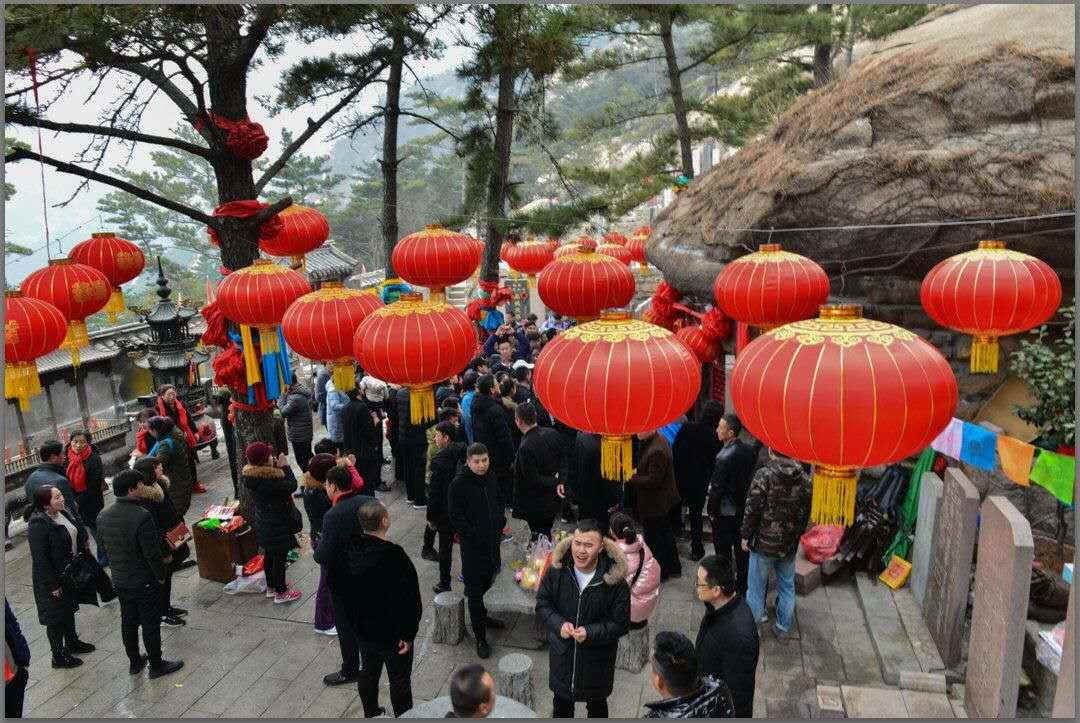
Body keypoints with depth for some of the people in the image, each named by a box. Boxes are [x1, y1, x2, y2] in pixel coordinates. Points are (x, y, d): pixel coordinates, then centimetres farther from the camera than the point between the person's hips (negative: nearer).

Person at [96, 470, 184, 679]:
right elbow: (152, 553, -23)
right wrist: (161, 575, -7)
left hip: (120, 580, 7)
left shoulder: (103, 516, -3)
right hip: (144, 581, -7)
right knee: (150, 624, 8)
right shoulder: (141, 516, -27)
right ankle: (156, 665, 21)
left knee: (128, 622, 20)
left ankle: (135, 662, 35)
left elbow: (105, 546, 8)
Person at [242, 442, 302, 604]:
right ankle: (281, 593, 20)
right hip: (278, 526, -9)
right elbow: (292, 486, -23)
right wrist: (285, 467, -16)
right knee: (280, 557, 7)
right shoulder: (268, 479, -32)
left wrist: (276, 468, -1)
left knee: (269, 555, 24)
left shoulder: (250, 474, -4)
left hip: (263, 524, 9)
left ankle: (271, 585, 41)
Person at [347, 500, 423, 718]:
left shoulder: (351, 551, -9)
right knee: (399, 679, 12)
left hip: (364, 630, 7)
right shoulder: (394, 556, -29)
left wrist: (357, 622, 18)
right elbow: (408, 599, -26)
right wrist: (408, 634, -15)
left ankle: (370, 713, 42)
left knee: (368, 672, 24)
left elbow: (347, 592, 5)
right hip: (392, 634, -6)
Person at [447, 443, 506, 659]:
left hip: (492, 541, 7)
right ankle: (480, 638, 13)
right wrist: (473, 534, -19)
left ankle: (480, 615, 47)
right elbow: (455, 516, -16)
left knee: (488, 578, 22)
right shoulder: (459, 484, -17)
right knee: (475, 590, 2)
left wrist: (500, 522, 5)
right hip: (472, 545, -6)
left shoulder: (491, 478, 4)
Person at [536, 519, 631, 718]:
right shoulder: (557, 570, -15)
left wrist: (590, 633, -28)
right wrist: (559, 624, -22)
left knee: (597, 705, 24)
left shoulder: (615, 581, -23)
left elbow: (621, 624, -16)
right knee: (561, 703, 27)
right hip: (561, 655, 2)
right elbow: (542, 604, -4)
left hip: (597, 658, -2)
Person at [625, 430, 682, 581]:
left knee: (654, 539, 7)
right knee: (666, 533, 24)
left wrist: (631, 479, -20)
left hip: (655, 505, -10)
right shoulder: (659, 439, 1)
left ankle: (659, 573, 24)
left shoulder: (656, 451, -31)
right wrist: (637, 471, 3)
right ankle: (674, 568, 40)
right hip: (664, 501, 10)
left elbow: (653, 480, -27)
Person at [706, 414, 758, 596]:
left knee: (723, 552, 8)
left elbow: (717, 489, -20)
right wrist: (745, 501, 15)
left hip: (725, 513, -7)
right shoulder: (750, 450, -4)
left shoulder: (724, 457, -25)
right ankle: (744, 586, 32)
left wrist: (712, 512, -8)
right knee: (741, 549, 19)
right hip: (743, 509, 7)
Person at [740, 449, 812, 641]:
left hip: (764, 543, -4)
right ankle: (783, 628, 31)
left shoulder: (764, 475, -19)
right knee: (787, 586, 19)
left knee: (756, 586, 10)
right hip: (790, 545, 4)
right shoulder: (804, 478, -4)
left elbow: (752, 510, -17)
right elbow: (806, 511, 6)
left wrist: (746, 535, -5)